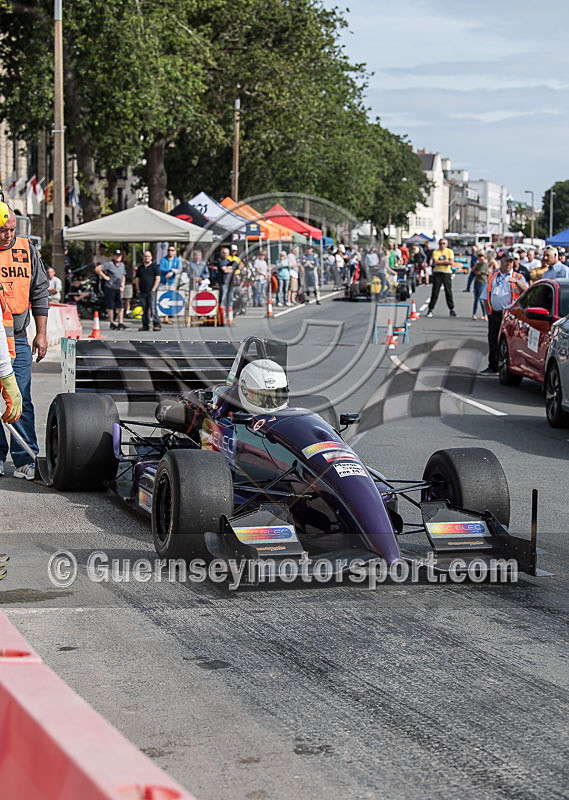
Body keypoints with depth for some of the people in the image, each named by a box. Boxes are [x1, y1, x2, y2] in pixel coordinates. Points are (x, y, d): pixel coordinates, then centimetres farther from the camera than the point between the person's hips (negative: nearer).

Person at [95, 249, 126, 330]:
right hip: (110, 287, -6)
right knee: (110, 307, -2)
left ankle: (120, 323, 5)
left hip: (118, 289, 6)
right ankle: (111, 323, 6)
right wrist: (104, 276, -11)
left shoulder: (122, 265, 14)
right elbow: (97, 269, -14)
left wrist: (122, 285, 14)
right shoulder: (109, 264, -8)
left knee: (120, 307, 0)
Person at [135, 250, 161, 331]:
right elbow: (137, 279, 18)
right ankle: (145, 325, 10)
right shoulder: (140, 267, 17)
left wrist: (153, 289, -10)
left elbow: (157, 278, -3)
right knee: (144, 309, 6)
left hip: (151, 291, -5)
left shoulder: (154, 266, 3)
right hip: (142, 292, 5)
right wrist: (138, 290, 6)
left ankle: (156, 324, -14)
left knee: (153, 308, -13)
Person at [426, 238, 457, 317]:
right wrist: (445, 261, -9)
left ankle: (451, 310, 11)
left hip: (447, 273, 1)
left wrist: (440, 262, -10)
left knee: (449, 292, 2)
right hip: (437, 273, -1)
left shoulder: (449, 251, 5)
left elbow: (451, 262, -8)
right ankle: (430, 309, 1)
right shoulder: (436, 252, 4)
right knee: (435, 292, -3)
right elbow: (435, 262, -12)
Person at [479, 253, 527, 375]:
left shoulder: (518, 277, 7)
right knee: (493, 341, 6)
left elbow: (525, 290, -12)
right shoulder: (493, 277, 19)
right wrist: (488, 310, 8)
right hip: (494, 314, 4)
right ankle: (492, 367, 14)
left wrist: (516, 282, -30)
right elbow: (486, 296, 21)